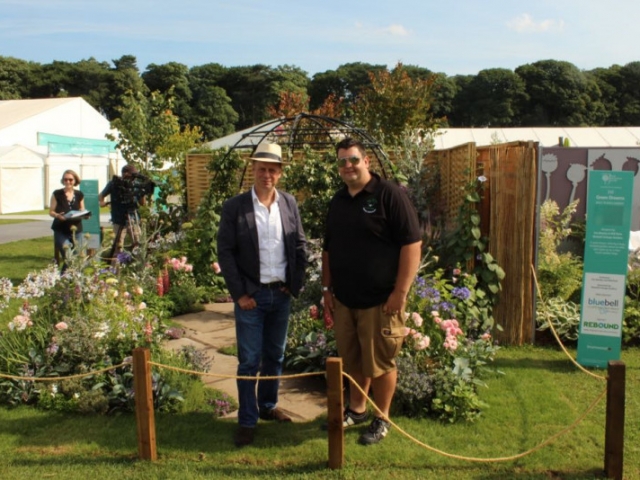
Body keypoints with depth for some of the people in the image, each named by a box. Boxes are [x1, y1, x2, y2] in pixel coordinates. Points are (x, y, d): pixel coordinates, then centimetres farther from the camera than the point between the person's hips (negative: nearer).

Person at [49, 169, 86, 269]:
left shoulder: (79, 195, 8)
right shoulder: (57, 194, -1)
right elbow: (51, 212, 1)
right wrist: (58, 215, -21)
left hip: (76, 230, 3)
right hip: (61, 230, -3)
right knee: (67, 256, -17)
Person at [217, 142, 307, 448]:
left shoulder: (289, 204, 3)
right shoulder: (235, 207, -8)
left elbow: (300, 246, 8)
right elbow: (225, 252, -7)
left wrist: (295, 284, 1)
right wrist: (240, 293, -10)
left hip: (281, 294, 4)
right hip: (251, 295, -4)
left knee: (275, 356, 15)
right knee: (249, 361, 2)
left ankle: (268, 406, 33)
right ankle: (247, 421, 14)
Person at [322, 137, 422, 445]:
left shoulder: (389, 194, -10)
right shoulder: (338, 201, 11)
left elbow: (412, 244, -15)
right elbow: (328, 248, 20)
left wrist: (401, 291, -18)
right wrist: (327, 288, 15)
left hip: (380, 300, -6)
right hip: (344, 299, 6)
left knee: (380, 362, 4)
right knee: (352, 360, 17)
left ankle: (382, 419, 22)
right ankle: (356, 410, 35)